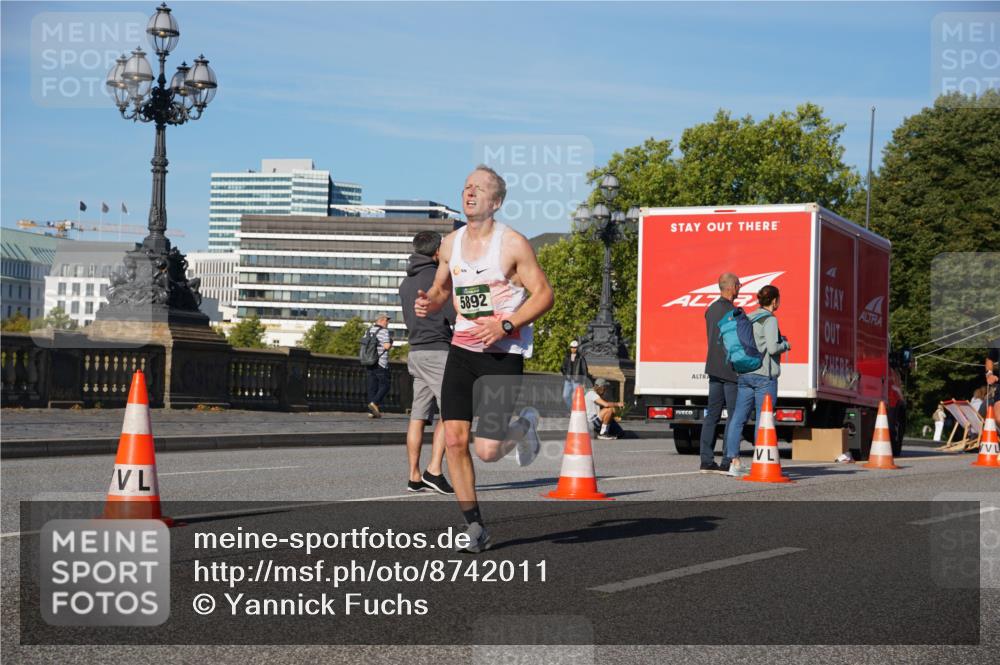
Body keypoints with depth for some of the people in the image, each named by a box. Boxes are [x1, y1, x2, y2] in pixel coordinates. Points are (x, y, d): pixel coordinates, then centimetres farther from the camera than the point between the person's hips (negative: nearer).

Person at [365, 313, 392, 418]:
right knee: (384, 386, 0)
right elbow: (387, 346, -18)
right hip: (381, 363, -7)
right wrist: (390, 343, 2)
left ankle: (371, 412, 3)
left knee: (372, 387, 7)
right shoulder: (384, 331, -10)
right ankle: (374, 403, -19)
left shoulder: (369, 330, 12)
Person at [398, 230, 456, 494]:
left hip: (416, 352, 8)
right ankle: (434, 470, -14)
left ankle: (414, 477, 5)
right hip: (437, 351, -8)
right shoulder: (436, 277, -10)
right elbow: (456, 317, -15)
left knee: (418, 416, 6)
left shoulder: (406, 282, 16)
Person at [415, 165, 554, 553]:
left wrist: (506, 325, -20)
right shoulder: (451, 244, 9)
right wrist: (428, 302, -1)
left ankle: (524, 427, 26)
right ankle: (475, 529, 7)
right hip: (462, 349, 5)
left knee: (487, 450, -10)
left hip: (503, 354, -5)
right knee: (453, 440, -5)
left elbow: (544, 295, -8)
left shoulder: (512, 244, -9)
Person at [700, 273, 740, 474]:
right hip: (731, 369, -8)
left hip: (714, 367, 8)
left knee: (712, 414, 8)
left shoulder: (711, 310, 12)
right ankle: (728, 462, -6)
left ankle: (706, 461, 7)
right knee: (734, 415, -4)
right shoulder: (732, 312, -15)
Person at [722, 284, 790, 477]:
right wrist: (786, 345, 3)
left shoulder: (748, 319, 12)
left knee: (737, 418, 4)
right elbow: (772, 348, -19)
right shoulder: (770, 319, -9)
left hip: (745, 373, 7)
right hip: (764, 375, -7)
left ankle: (733, 461, 2)